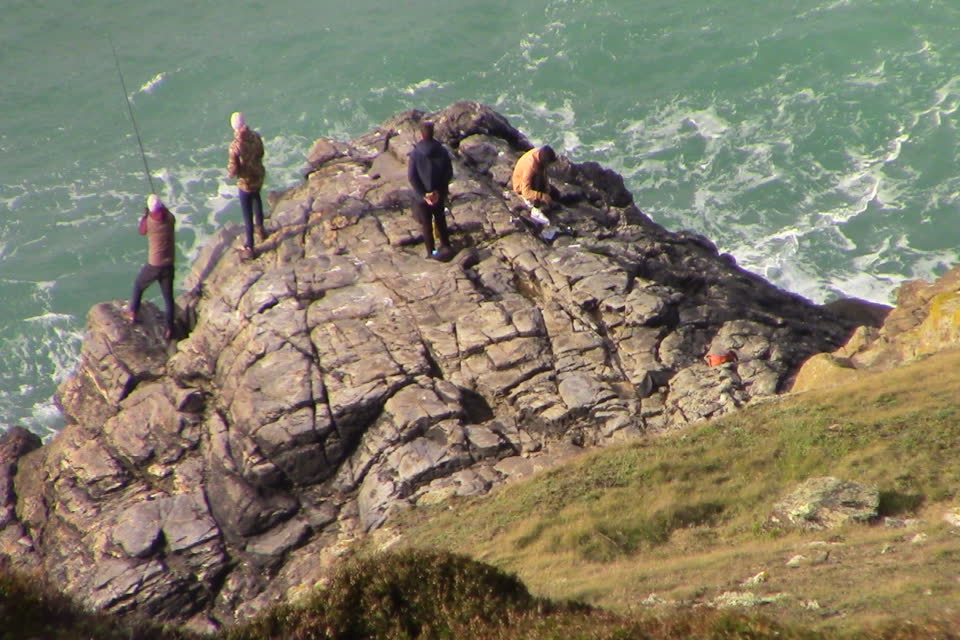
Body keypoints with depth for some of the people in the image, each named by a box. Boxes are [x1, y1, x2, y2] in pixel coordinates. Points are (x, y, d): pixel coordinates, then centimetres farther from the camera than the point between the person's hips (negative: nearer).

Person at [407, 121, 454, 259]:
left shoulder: (415, 153, -16)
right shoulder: (442, 151, -9)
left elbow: (412, 177, -17)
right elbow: (449, 173, -8)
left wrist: (423, 195, -14)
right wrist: (439, 191, -9)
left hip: (422, 196, -2)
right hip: (440, 195, 2)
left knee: (426, 224, 13)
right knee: (440, 220, 23)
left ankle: (431, 252, 21)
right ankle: (445, 246, 26)